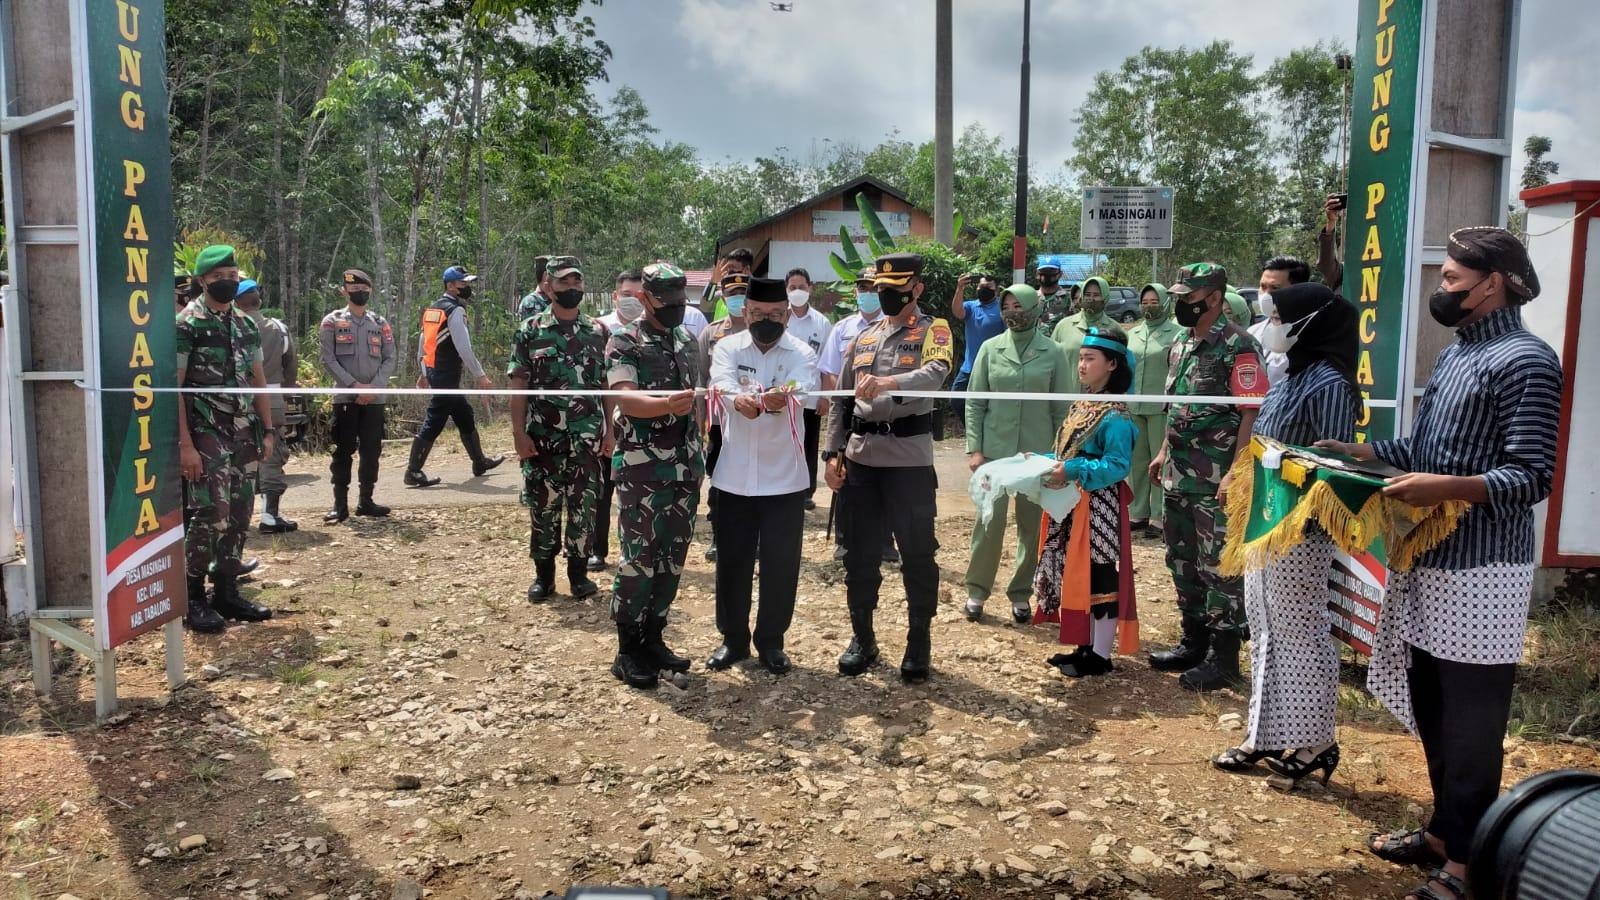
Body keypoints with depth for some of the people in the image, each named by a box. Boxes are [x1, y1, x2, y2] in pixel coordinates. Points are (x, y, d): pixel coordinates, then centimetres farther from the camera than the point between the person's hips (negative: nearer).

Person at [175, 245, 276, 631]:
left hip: (244, 432, 7)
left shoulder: (246, 324, 13)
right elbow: (172, 386, -12)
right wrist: (185, 443, -18)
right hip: (206, 433, -7)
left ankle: (226, 591, 18)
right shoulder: (186, 324, -8)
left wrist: (267, 430, 11)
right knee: (211, 515, -11)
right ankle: (192, 599, 2)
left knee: (239, 516, 8)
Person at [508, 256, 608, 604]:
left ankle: (579, 573, 18)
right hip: (542, 437, -1)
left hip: (587, 438, 1)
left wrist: (610, 429, 1)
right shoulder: (530, 330, 1)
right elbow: (518, 385, -1)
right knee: (542, 507, 6)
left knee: (584, 507, 5)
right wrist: (519, 432, -9)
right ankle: (543, 576, 18)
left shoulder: (598, 332, 7)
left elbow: (608, 385, 8)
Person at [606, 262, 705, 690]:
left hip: (685, 467, 6)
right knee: (639, 560, -3)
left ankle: (653, 639, 22)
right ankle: (628, 651, 9)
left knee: (672, 559, 10)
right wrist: (665, 404, -38)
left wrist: (699, 454, 15)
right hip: (642, 470, -6)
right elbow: (626, 400, -19)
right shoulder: (625, 343, -6)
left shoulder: (686, 342, 15)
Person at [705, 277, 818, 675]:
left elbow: (800, 396, -23)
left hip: (784, 476, -1)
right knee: (732, 561, 10)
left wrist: (780, 400, -48)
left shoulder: (802, 354, -3)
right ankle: (733, 638, 27)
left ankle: (771, 640, 23)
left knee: (781, 563, 6)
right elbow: (721, 386, -20)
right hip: (734, 475, 1)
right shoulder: (727, 348, 0)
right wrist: (739, 399, -45)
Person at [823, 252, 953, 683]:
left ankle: (920, 642, 17)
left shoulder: (933, 331, 0)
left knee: (917, 554, 3)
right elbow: (842, 400, 15)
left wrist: (886, 382, -41)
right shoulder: (863, 336, 15)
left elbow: (936, 373, -23)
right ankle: (862, 637, 24)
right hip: (860, 459, 5)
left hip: (910, 460, -5)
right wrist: (833, 452, 5)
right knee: (860, 553, 11)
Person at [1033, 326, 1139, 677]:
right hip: (1073, 504, 9)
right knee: (1078, 575, 15)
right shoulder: (1083, 405, 12)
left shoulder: (1115, 415, -16)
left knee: (1101, 575, -1)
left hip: (1099, 507, -9)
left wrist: (1072, 471, -27)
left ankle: (1101, 655, 10)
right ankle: (1086, 646, 27)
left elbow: (1117, 466, -21)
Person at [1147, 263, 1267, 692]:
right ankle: (1194, 641, 29)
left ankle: (1224, 656, 10)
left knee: (1219, 566, -1)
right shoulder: (1181, 345, 12)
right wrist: (1164, 453, 19)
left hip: (1216, 479, -9)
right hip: (1179, 475, 9)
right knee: (1183, 560, 16)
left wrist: (1235, 473, -22)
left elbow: (1251, 413, -18)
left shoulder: (1238, 346, -13)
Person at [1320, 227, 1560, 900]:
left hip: (1479, 572, -9)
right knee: (1432, 713, 18)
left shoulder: (1524, 360, -14)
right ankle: (1444, 831, 34)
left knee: (1471, 727, 2)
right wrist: (1360, 452, 7)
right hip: (1429, 559, 9)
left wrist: (1447, 488, -32)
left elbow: (1531, 478, -19)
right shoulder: (1455, 353, 14)